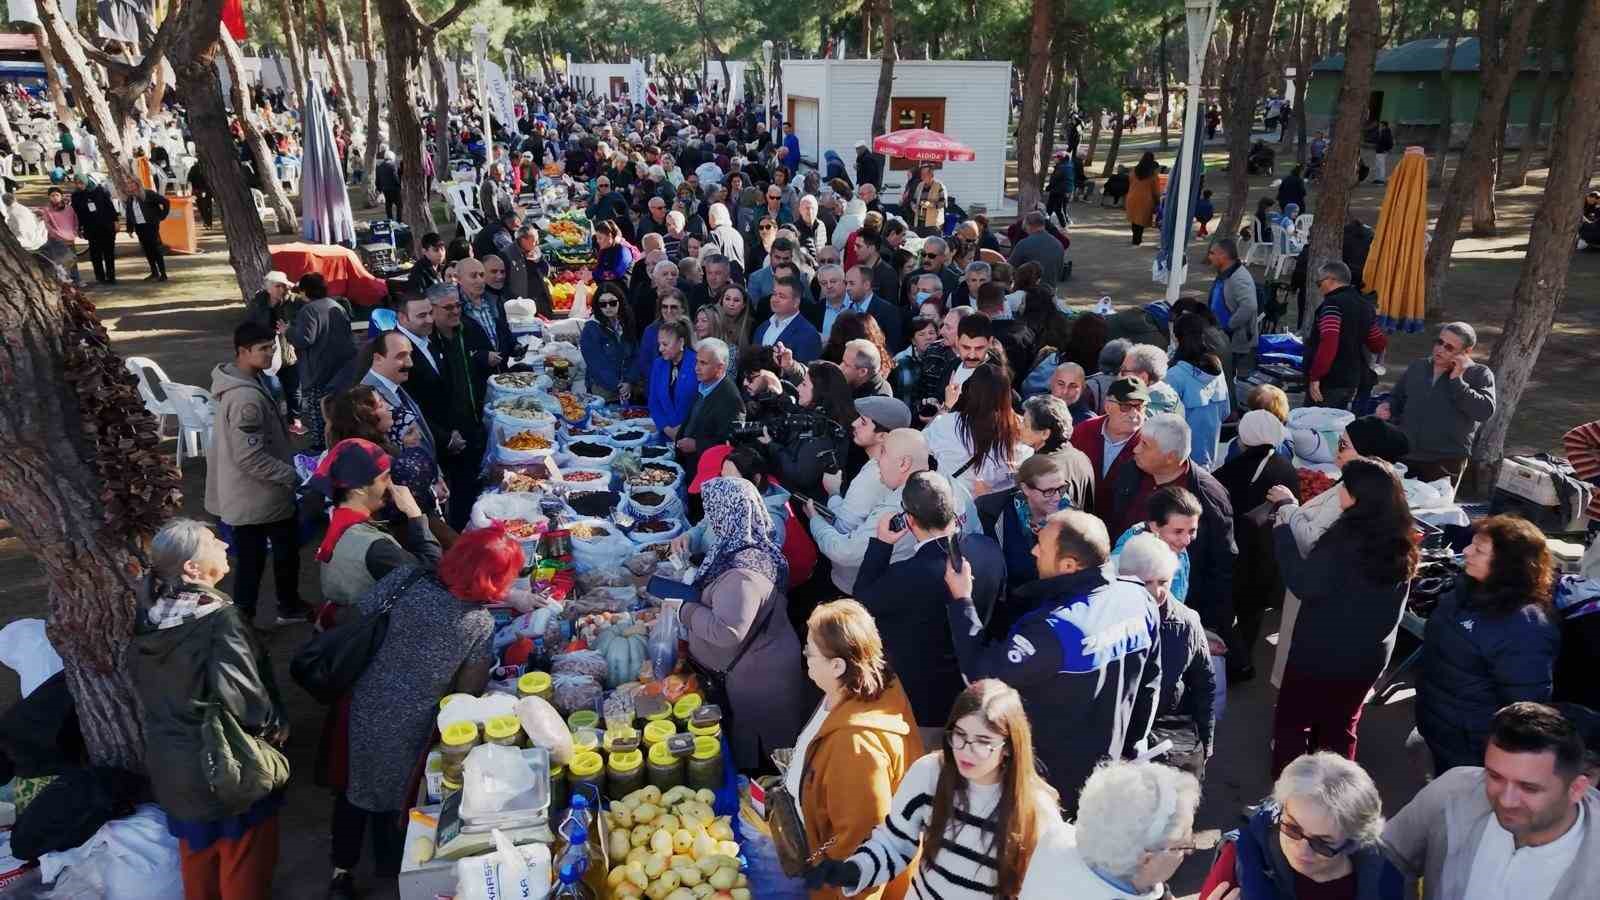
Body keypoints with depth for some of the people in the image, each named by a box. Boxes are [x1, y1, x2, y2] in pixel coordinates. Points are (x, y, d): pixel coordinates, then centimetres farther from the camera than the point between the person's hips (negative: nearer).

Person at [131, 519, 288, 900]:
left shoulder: (149, 615, -6)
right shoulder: (219, 618, -27)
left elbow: (146, 690, 7)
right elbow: (241, 695, -29)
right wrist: (277, 726, -12)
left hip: (173, 765, 7)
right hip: (230, 767, -6)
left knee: (197, 853, 26)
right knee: (243, 867, 14)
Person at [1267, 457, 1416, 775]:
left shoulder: (1347, 538, -26)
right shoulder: (1399, 542, -2)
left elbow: (1302, 583, -25)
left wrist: (1284, 523, -22)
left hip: (1322, 651, -7)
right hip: (1369, 655, 7)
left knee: (1292, 722, 12)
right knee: (1340, 727, 22)